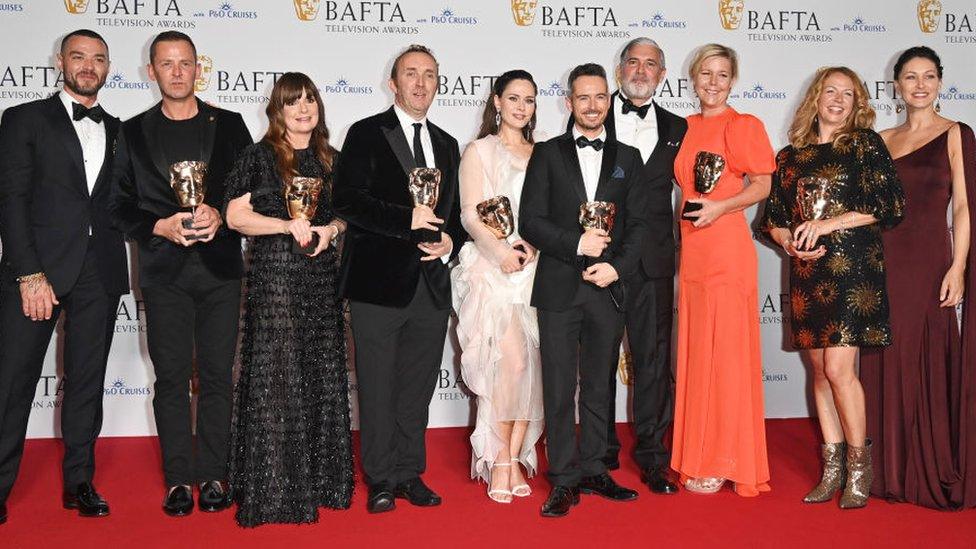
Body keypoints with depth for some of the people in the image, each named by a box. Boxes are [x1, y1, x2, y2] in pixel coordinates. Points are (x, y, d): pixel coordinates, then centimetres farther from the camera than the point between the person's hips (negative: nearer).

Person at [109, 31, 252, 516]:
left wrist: (221, 217, -13)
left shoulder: (228, 125, 8)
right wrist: (160, 227, -11)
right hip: (164, 270, 0)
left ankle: (212, 475, 13)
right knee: (171, 376, 3)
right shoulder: (134, 132, 9)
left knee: (217, 374, 3)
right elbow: (121, 204, 7)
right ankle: (178, 478, 13)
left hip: (219, 266, 0)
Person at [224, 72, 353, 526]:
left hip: (321, 277, 5)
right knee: (275, 379, -3)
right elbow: (235, 216, -6)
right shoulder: (259, 157, -1)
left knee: (322, 376, 8)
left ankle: (319, 479, 21)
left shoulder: (329, 159, 13)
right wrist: (287, 225, -17)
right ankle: (273, 489, 7)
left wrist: (331, 229, -3)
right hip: (274, 275, -5)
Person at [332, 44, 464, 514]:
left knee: (418, 388, 12)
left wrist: (450, 241, 0)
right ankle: (381, 479, 16)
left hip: (432, 284, 5)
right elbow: (347, 201, -12)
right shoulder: (366, 134, -1)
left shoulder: (447, 145, 17)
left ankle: (411, 474, 24)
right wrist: (407, 219, -19)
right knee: (378, 387, 4)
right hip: (379, 282, -5)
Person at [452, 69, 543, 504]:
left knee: (529, 365, 0)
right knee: (511, 361, -16)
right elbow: (470, 215, -2)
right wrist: (502, 252, -17)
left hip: (533, 268, 4)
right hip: (491, 268, -4)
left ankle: (515, 458, 10)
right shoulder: (479, 151, 6)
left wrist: (532, 247, -7)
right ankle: (500, 461, -3)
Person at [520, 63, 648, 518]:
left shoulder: (628, 158, 11)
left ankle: (594, 471, 23)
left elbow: (638, 224, 6)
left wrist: (617, 266, -10)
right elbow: (530, 221, -3)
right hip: (559, 288, -2)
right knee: (560, 389, 1)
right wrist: (577, 244, -14)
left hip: (607, 288, 2)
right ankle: (564, 480, 10)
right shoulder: (547, 154, 5)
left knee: (599, 387, 11)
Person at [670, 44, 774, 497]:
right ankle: (698, 455, 21)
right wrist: (689, 210, 6)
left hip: (727, 246, -7)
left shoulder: (742, 126, -3)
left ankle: (724, 463, 9)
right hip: (691, 249, 7)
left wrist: (720, 206, -17)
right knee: (695, 351, 10)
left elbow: (762, 186, -5)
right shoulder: (687, 127, 14)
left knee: (725, 351, -2)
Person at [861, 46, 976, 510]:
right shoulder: (883, 140, 13)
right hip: (884, 261, 4)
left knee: (929, 363, 0)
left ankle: (934, 472, 13)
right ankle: (891, 468, 19)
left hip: (929, 259, -4)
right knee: (887, 364, 7)